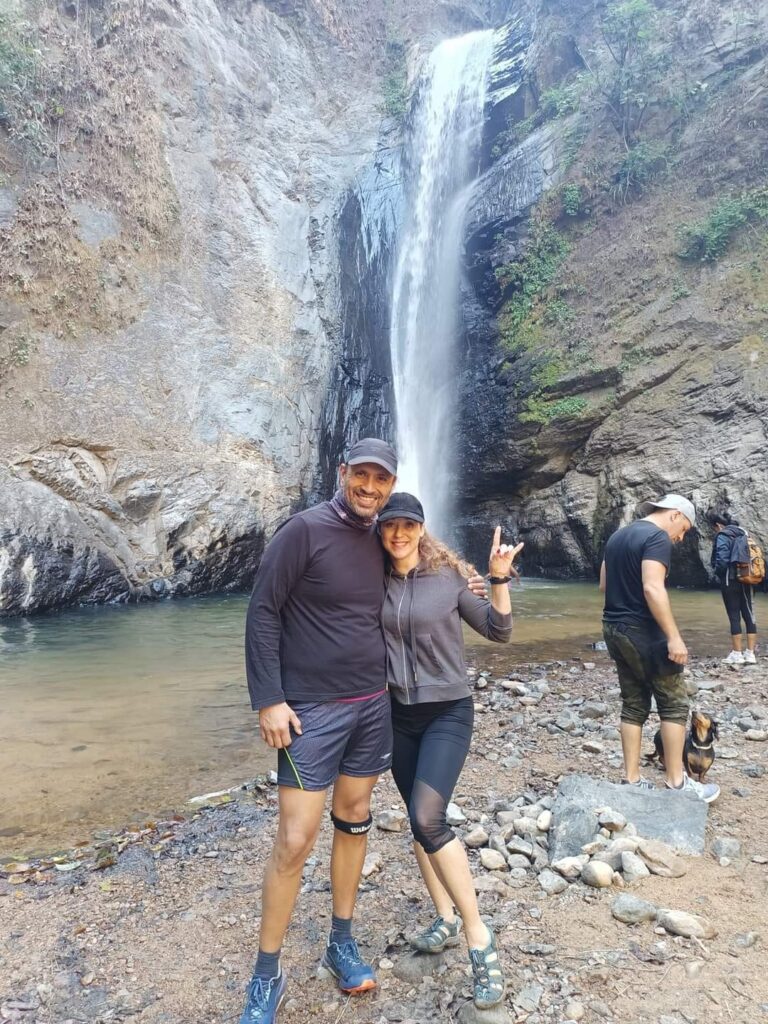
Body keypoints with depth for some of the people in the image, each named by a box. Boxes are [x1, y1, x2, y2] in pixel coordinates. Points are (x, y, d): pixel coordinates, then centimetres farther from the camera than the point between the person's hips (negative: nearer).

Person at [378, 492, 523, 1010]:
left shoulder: (450, 575, -9)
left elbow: (500, 632, -6)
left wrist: (500, 579, -18)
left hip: (448, 710, -4)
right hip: (399, 714, 4)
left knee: (428, 819, -17)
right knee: (420, 819, 12)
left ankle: (480, 935, -2)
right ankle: (446, 917, 31)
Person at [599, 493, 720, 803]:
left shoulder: (617, 536, 14)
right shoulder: (658, 537, -14)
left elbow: (604, 584, 18)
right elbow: (653, 588, -25)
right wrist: (674, 637, -23)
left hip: (613, 628, 9)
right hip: (642, 631, -8)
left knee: (634, 705, 12)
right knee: (674, 704, 4)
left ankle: (632, 780, 15)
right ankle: (676, 782, 11)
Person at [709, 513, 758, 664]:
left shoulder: (723, 536, -10)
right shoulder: (743, 533, 13)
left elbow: (722, 560, -17)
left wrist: (718, 574, 0)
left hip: (731, 581, -7)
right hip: (746, 580, 7)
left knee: (734, 616, -2)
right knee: (749, 615, 7)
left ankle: (737, 654, 2)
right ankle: (750, 653, 9)